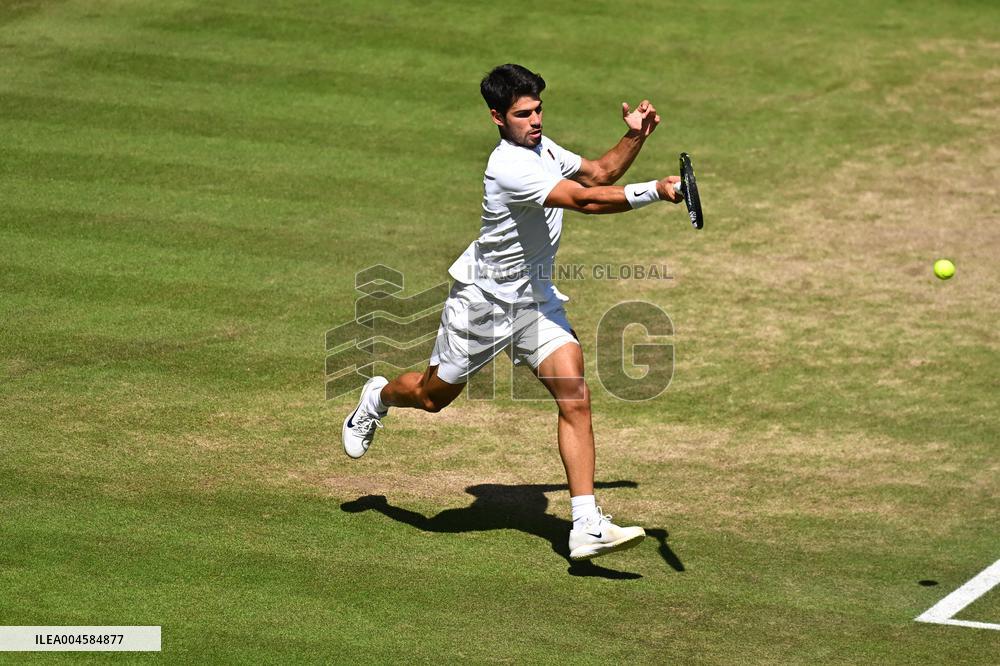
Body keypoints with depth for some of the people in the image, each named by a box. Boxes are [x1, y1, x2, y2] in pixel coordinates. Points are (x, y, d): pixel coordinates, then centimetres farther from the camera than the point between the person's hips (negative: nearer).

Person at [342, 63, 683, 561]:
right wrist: (655, 191, -40)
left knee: (575, 400, -11)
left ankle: (587, 528, -15)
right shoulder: (510, 167, -28)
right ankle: (378, 397, 51)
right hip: (482, 300, -7)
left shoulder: (542, 146, 1)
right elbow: (585, 200, -36)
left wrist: (634, 137, 0)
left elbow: (600, 173, 16)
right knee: (434, 396, 14)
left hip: (537, 299, 7)